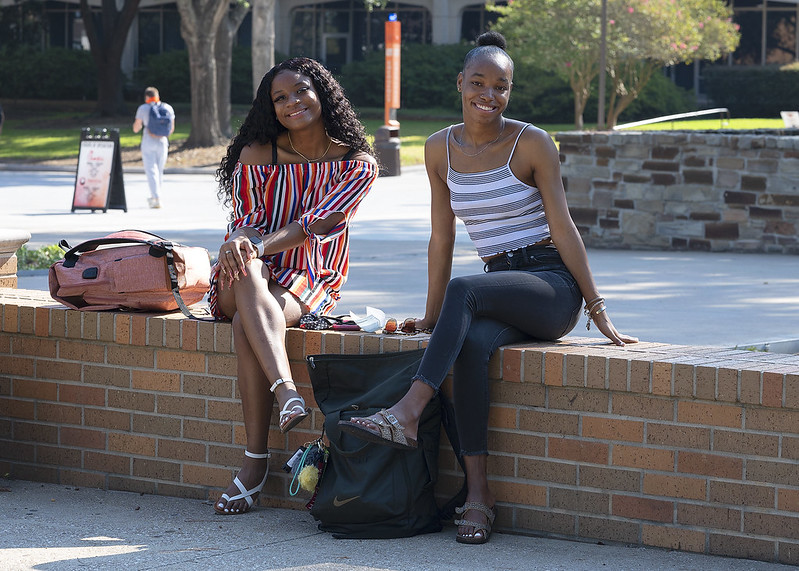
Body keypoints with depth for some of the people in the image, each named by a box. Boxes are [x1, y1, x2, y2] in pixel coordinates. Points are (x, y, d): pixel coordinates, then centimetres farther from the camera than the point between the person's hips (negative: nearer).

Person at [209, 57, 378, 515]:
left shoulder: (357, 165, -2)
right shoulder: (256, 156, 2)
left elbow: (315, 224, -14)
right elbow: (244, 224, 0)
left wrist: (260, 245, -31)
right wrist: (240, 245, -28)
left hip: (310, 286, -1)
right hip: (253, 281, 1)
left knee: (246, 324, -35)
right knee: (244, 271, -39)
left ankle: (256, 462, -41)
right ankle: (287, 392, -58)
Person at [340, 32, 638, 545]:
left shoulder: (531, 143, -5)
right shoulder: (441, 149, 9)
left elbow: (563, 227, -6)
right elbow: (442, 238, 14)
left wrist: (599, 311, -9)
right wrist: (431, 317, 14)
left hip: (553, 286, -4)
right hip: (500, 288, 4)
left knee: (463, 291, -34)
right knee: (472, 344, -32)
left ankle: (407, 414, -43)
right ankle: (478, 493, -33)